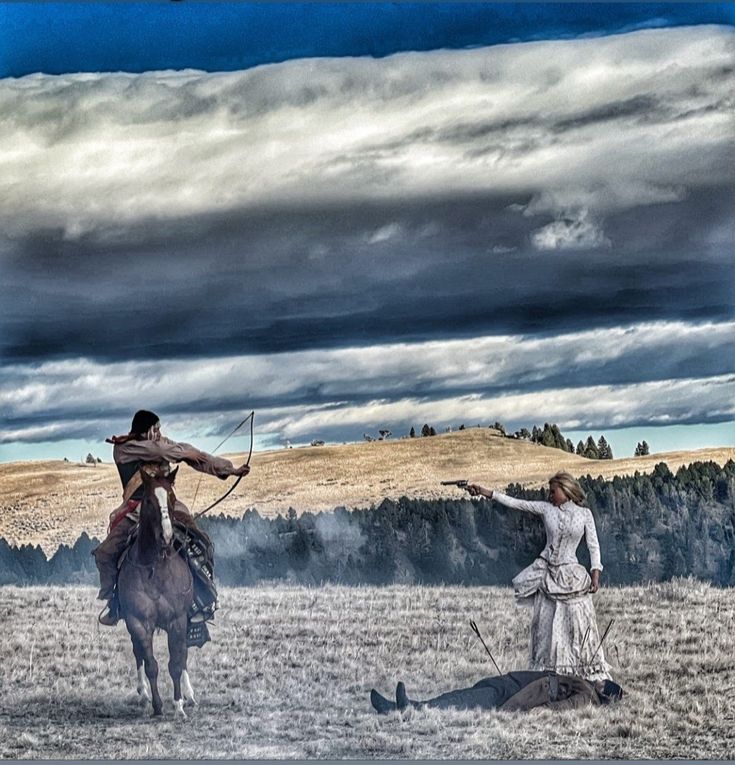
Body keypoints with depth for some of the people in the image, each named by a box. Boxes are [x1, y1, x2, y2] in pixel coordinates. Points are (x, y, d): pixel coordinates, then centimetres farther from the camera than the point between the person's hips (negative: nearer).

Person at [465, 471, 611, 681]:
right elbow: (515, 503, -1)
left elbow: (593, 545, 1)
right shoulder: (546, 509, 5)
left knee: (578, 624, -5)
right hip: (547, 571, 2)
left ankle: (591, 674, 1)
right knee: (545, 624, 2)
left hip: (570, 575, -2)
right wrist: (486, 492, -10)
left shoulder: (584, 514, 2)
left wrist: (595, 573, -10)